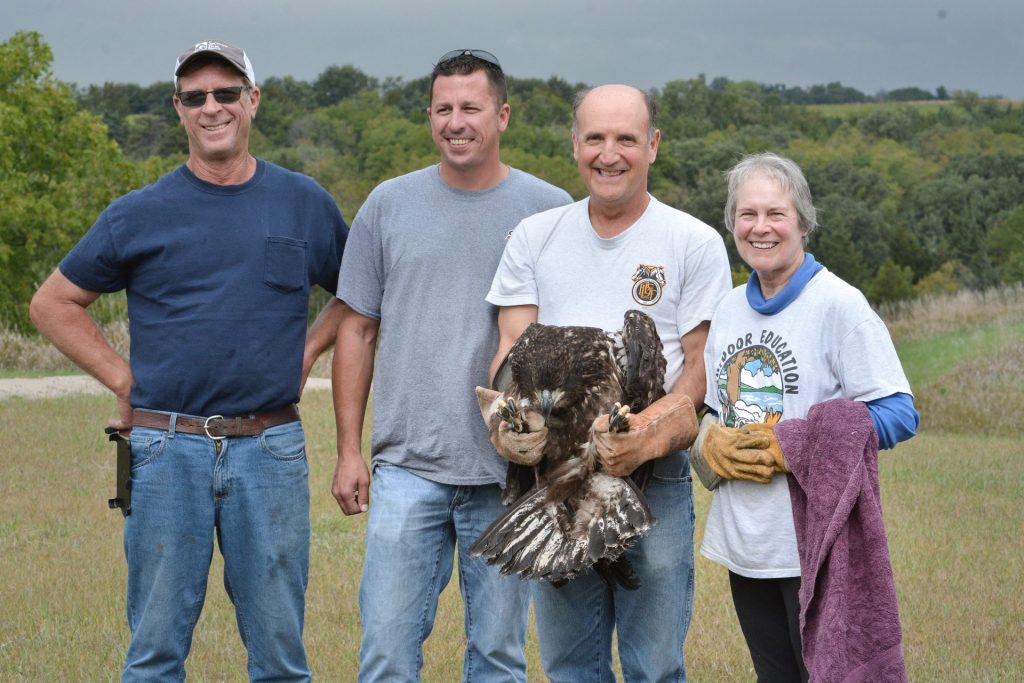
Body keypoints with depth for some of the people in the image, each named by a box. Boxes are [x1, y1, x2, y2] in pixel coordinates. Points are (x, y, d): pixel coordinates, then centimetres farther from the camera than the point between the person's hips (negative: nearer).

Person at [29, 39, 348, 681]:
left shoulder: (304, 203, 7)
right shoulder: (140, 214, 3)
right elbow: (54, 303, 10)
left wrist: (308, 351, 7)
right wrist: (124, 379, 2)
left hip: (271, 451, 1)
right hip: (168, 452, -1)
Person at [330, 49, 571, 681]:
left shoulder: (550, 211, 2)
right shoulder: (389, 205, 7)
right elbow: (358, 330, 10)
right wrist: (349, 450, 6)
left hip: (511, 472, -1)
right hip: (407, 468, 1)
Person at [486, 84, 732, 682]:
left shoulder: (695, 244, 1)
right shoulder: (535, 238, 10)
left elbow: (703, 364, -2)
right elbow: (512, 350, 8)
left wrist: (645, 436, -19)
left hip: (656, 481, -3)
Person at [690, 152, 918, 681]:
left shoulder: (837, 304, -9)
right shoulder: (729, 310, 11)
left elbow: (897, 415, -14)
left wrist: (788, 446, -18)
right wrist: (714, 447, -6)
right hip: (744, 544, 6)